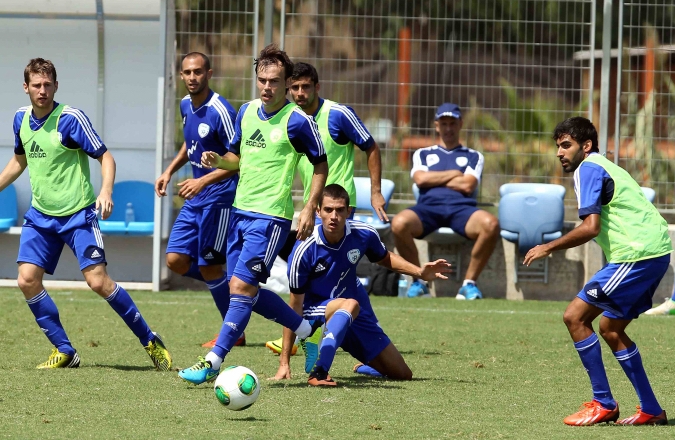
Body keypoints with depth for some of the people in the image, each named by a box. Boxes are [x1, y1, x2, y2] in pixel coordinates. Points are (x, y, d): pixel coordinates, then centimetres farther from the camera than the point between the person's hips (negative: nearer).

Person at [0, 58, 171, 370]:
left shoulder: (70, 119, -14)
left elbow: (105, 157, -12)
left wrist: (105, 191, -29)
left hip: (77, 214, -6)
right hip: (40, 215, 6)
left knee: (97, 280, -14)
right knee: (27, 280, -7)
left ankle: (150, 341, 0)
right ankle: (64, 352, 5)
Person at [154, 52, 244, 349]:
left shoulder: (220, 111, -19)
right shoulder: (186, 105, 6)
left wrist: (203, 181, -26)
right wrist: (170, 171, 14)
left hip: (219, 197, -8)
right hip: (195, 199, 8)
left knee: (209, 267, -3)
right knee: (176, 261, 2)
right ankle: (227, 285, 24)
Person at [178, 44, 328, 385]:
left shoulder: (297, 121, -10)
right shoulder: (247, 112, 9)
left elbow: (321, 165, -2)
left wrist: (310, 209, -10)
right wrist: (217, 160, -1)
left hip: (271, 216, -8)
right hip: (241, 210, 8)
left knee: (241, 286, -14)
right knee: (244, 288, 11)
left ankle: (213, 362, -12)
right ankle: (305, 330, 30)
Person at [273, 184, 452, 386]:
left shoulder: (364, 234, -15)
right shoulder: (305, 250, -26)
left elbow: (385, 259, 11)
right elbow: (295, 305, -21)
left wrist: (420, 272, -6)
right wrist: (284, 362, -22)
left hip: (358, 316, 5)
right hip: (316, 312, -5)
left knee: (403, 374, 8)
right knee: (350, 305, -41)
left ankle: (362, 368, 40)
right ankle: (318, 372, -48)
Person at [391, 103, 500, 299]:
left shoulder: (473, 156, 24)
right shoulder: (423, 154, 27)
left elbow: (468, 185, 4)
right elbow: (420, 179, 5)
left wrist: (434, 178, 7)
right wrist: (454, 174, 9)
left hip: (461, 208, 0)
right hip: (429, 206, 0)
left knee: (491, 224, -35)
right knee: (399, 223, -35)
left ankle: (469, 283, -20)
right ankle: (418, 281, -17)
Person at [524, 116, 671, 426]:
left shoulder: (588, 169, -7)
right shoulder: (605, 167, 24)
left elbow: (591, 227, -17)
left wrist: (548, 248, -9)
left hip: (636, 255, -10)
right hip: (655, 251, 10)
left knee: (575, 316, -8)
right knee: (610, 328, 18)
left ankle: (603, 404, -6)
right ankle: (651, 410, 19)